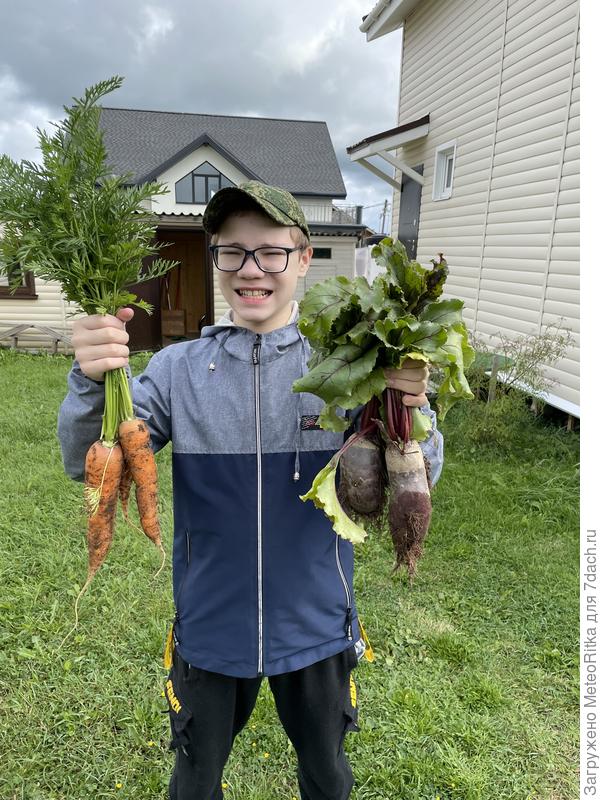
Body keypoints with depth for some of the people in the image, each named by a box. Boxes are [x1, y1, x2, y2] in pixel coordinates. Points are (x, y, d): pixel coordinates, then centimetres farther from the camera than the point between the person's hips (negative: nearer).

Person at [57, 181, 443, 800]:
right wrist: (93, 382, -32)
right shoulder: (179, 367, -9)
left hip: (317, 626, 0)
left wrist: (410, 411, -34)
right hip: (209, 626, 1)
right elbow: (87, 465, -12)